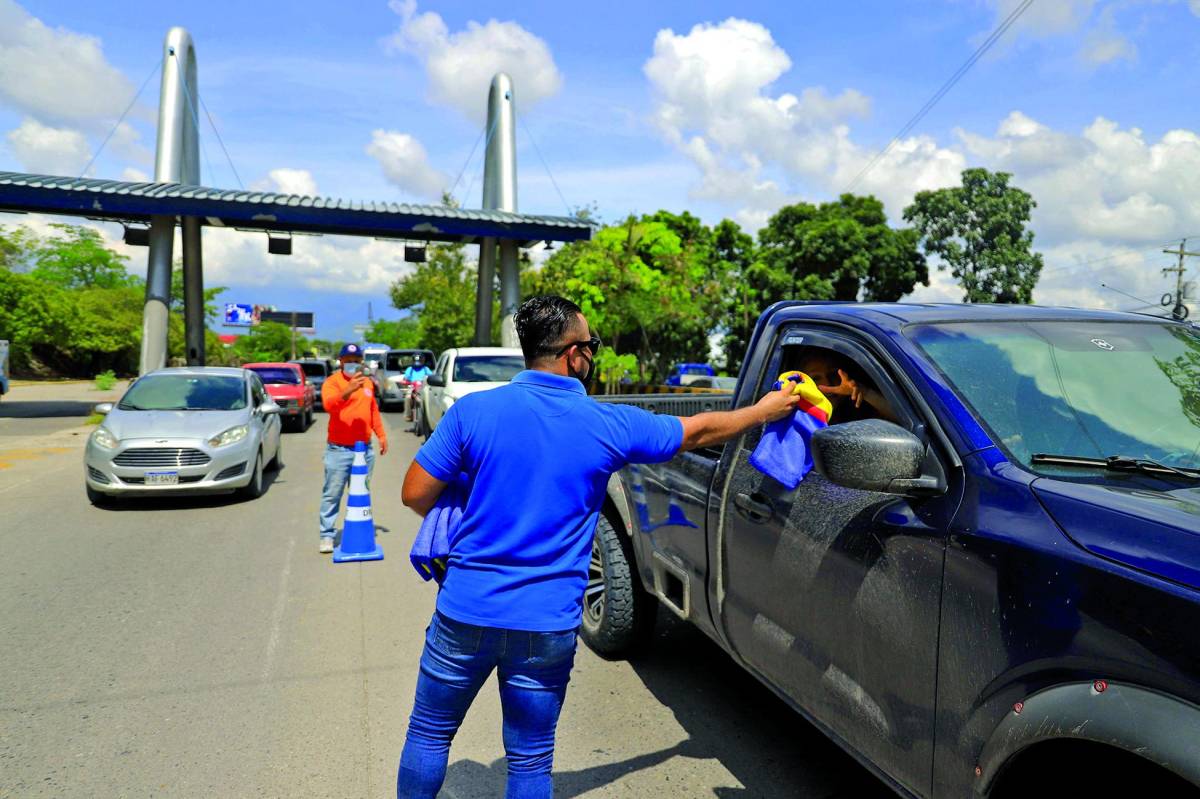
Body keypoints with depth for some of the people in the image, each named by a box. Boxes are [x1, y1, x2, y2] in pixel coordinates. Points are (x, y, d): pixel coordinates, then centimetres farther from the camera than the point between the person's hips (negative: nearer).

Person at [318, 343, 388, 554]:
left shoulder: (367, 382, 11)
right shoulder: (332, 381, -8)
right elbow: (329, 405, -28)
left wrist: (381, 435, 19)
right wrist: (348, 391, -44)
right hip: (338, 449, -5)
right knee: (332, 493, 0)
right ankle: (327, 535, 6)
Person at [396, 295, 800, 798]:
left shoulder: (473, 411, -9)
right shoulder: (610, 426, -7)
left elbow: (415, 494, -4)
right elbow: (699, 432, 8)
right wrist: (764, 410, 25)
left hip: (466, 611, 1)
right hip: (549, 625, 0)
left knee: (429, 734, 22)